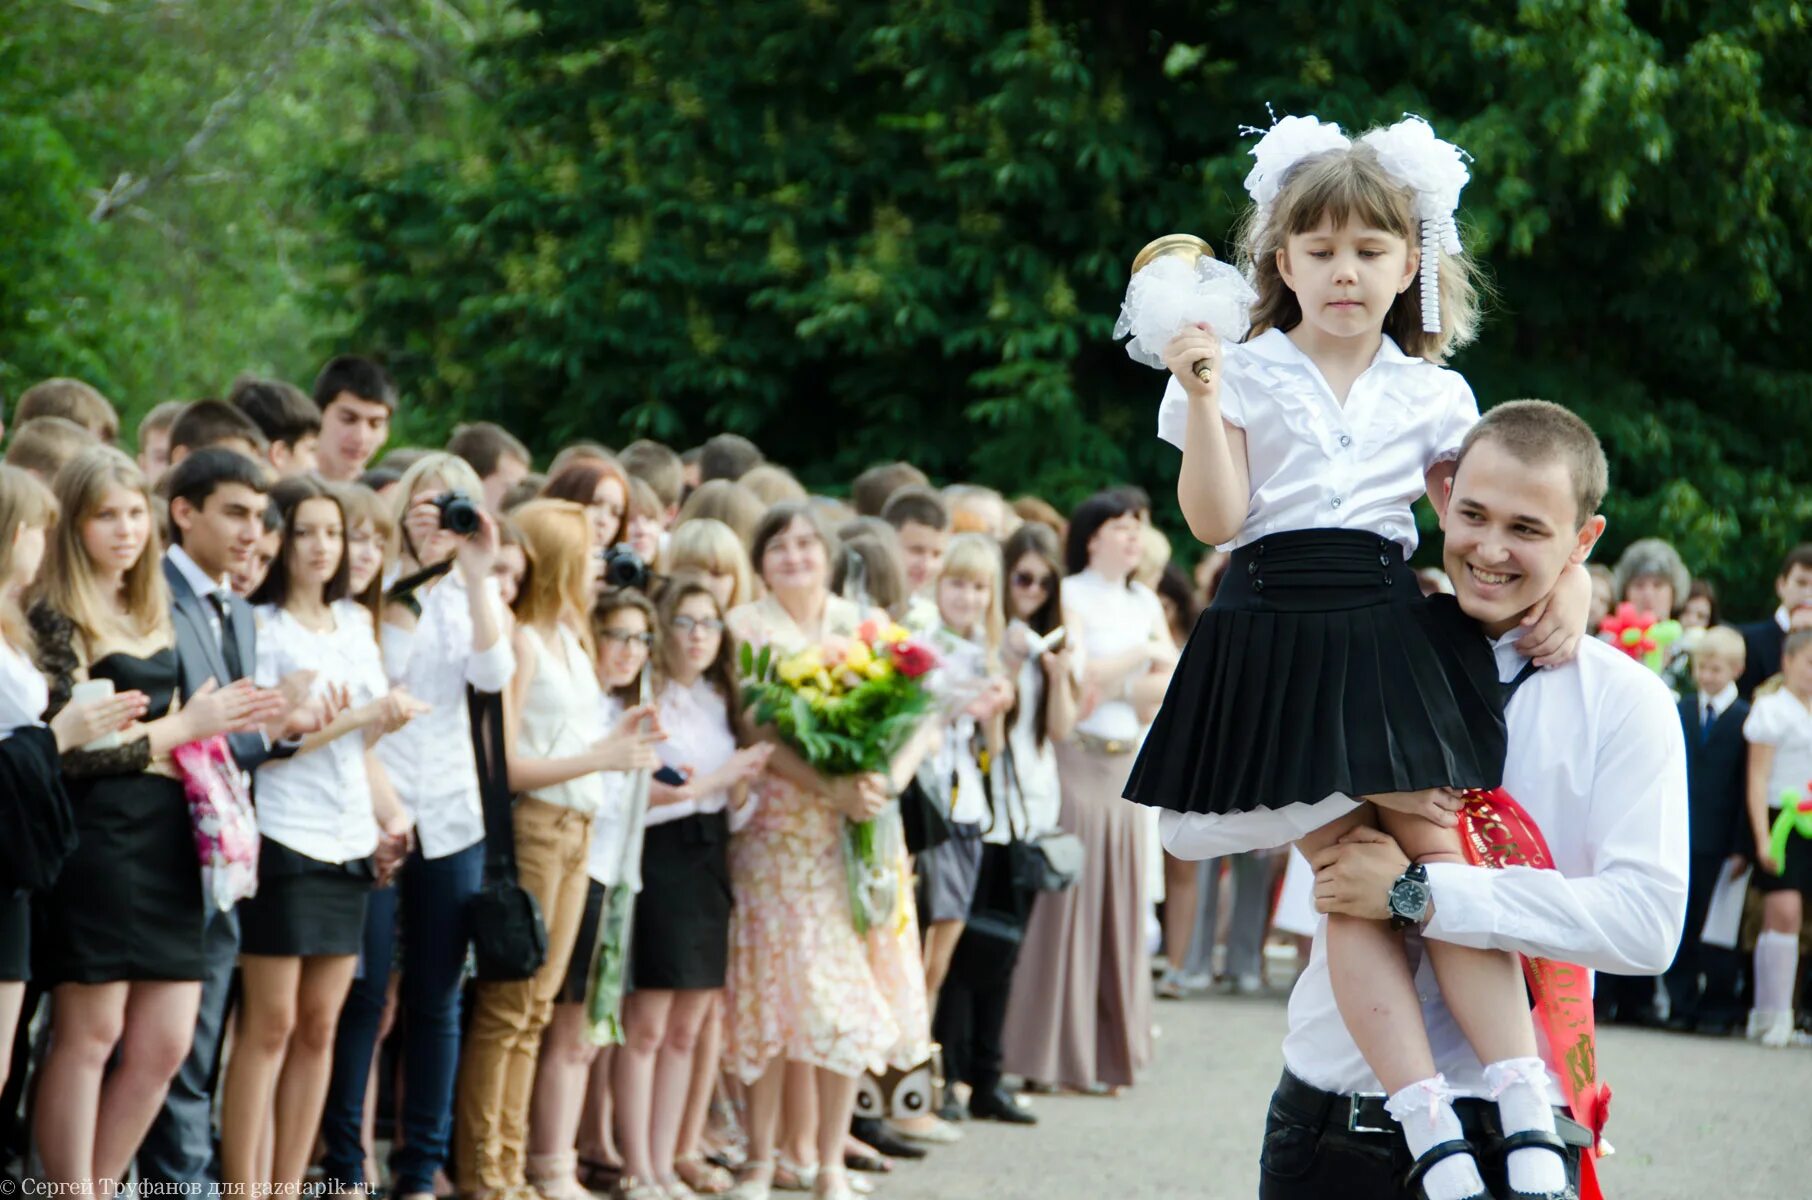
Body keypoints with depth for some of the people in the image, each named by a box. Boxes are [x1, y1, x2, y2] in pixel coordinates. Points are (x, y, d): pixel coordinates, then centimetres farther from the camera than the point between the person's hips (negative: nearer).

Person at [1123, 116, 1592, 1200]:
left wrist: (1568, 580, 3)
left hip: (1394, 634, 1)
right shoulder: (1244, 375, 8)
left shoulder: (1433, 396, 15)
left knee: (1438, 856, -13)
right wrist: (1202, 400, -11)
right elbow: (1215, 520, -1)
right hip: (1280, 640, -1)